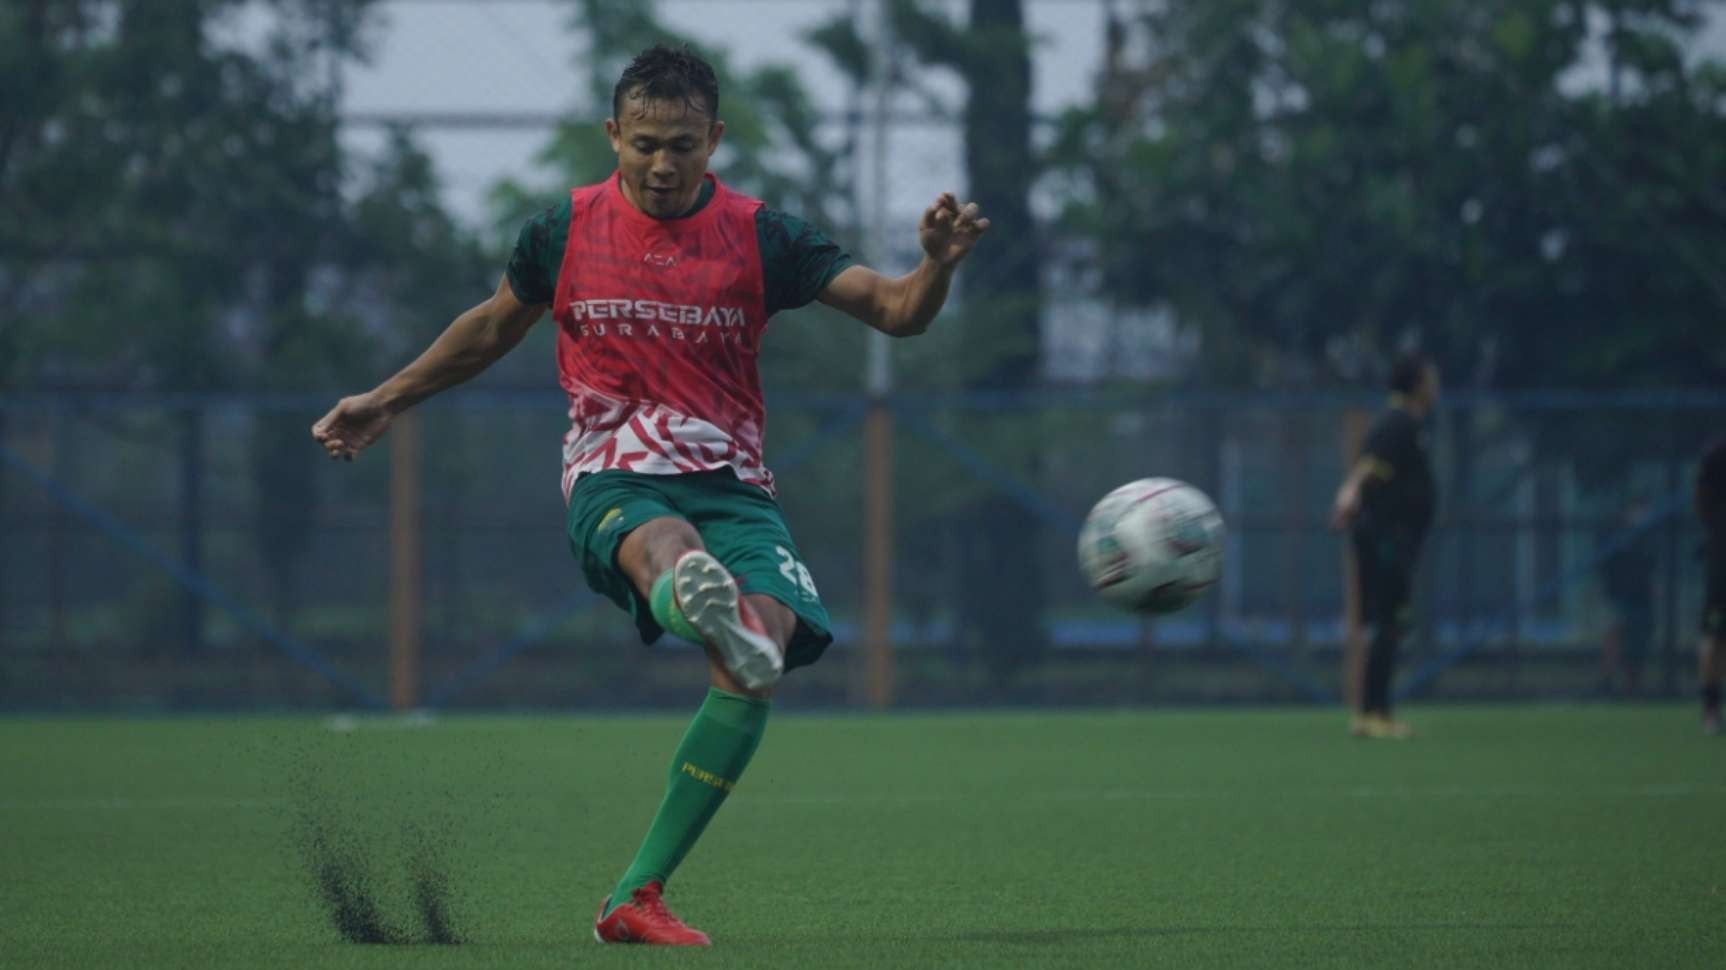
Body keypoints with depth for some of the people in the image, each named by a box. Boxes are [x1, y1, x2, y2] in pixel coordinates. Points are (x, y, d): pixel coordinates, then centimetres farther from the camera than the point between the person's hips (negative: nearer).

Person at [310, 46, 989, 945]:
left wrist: (937, 263, -24)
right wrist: (386, 400, 30)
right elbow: (491, 329, 25)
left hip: (729, 485, 1)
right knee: (671, 552, -40)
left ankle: (636, 897, -17)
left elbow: (896, 312, -2)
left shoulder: (761, 238, 3)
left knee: (758, 662, -25)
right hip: (612, 479, -1)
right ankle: (711, 608, -82)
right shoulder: (565, 230, 6)